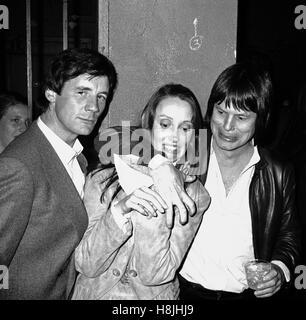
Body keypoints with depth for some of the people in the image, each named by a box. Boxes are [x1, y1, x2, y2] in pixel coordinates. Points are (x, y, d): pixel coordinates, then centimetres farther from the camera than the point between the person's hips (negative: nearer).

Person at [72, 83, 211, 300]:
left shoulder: (195, 196, -5)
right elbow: (86, 265, -9)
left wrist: (158, 190, -21)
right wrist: (120, 208, -23)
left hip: (153, 294, 0)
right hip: (95, 292, 0)